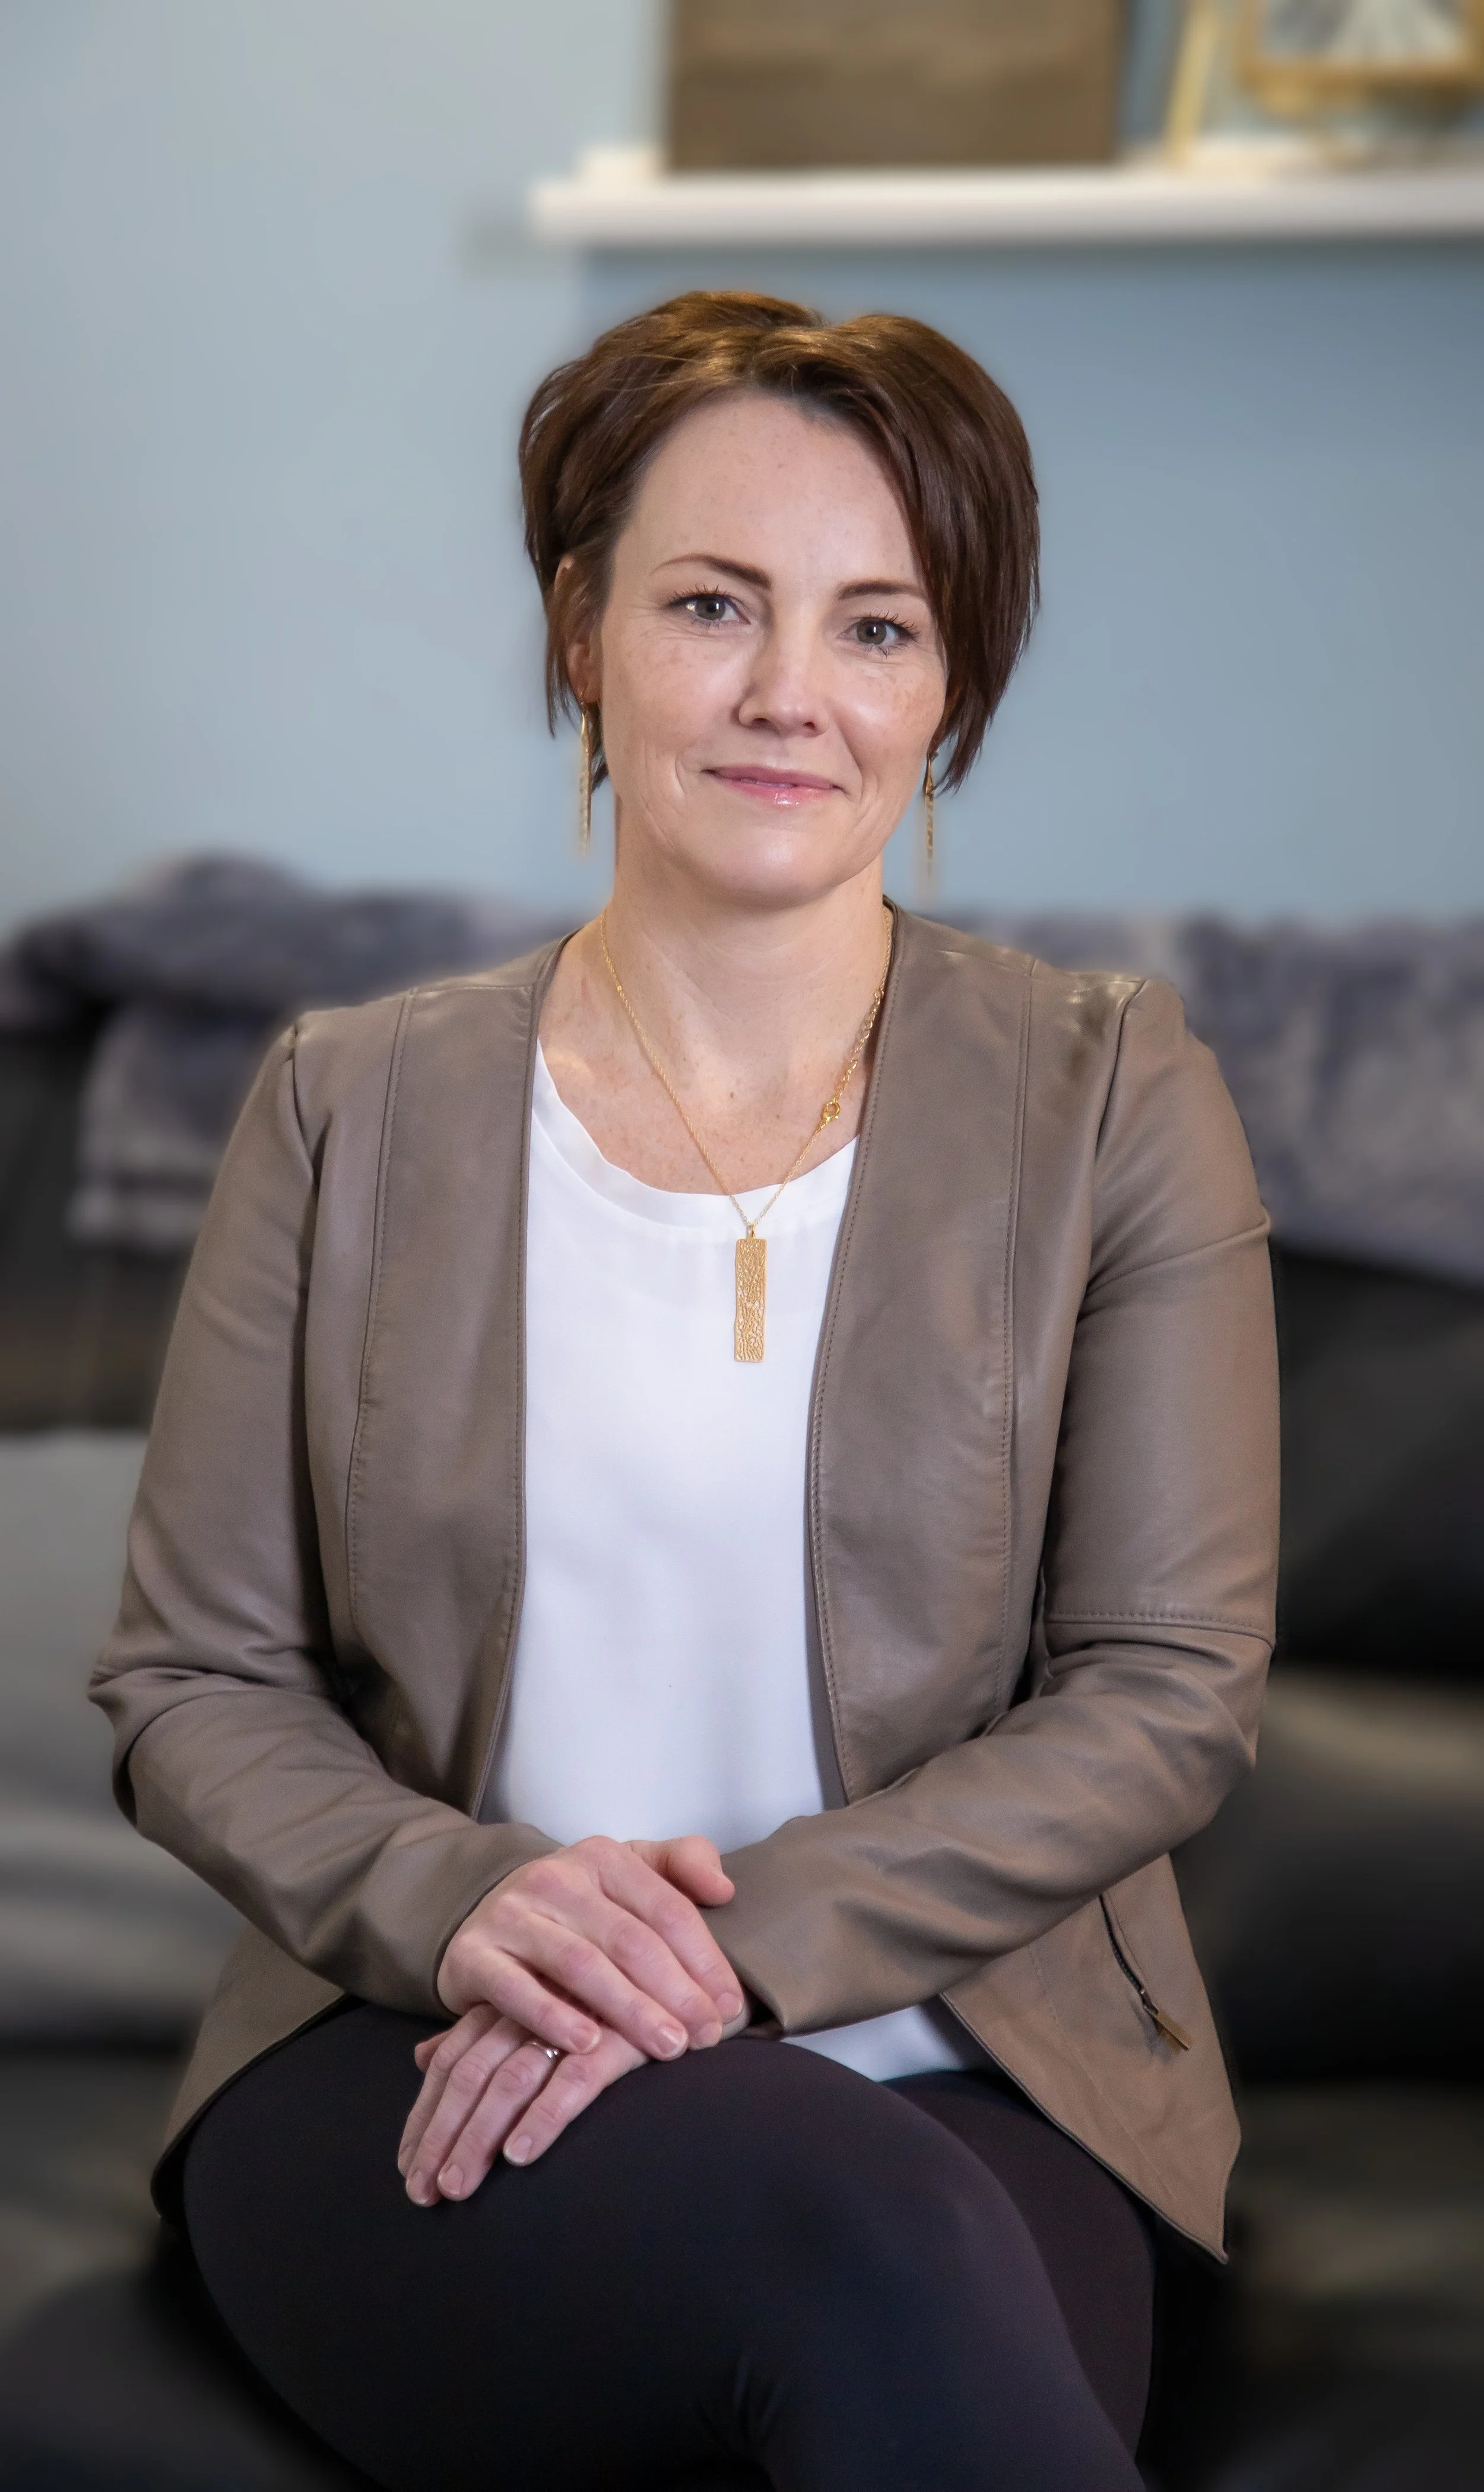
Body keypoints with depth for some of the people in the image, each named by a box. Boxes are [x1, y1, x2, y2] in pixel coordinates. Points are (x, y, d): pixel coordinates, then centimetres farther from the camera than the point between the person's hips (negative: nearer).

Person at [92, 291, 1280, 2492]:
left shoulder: (1108, 1098, 4)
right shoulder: (355, 1110, 7)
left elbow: (1170, 1693, -2)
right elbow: (193, 1680, 7)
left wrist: (739, 1935, -14)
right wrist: (458, 1899, -14)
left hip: (957, 2077, 1)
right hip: (406, 2076, 0)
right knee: (859, 2242, -34)